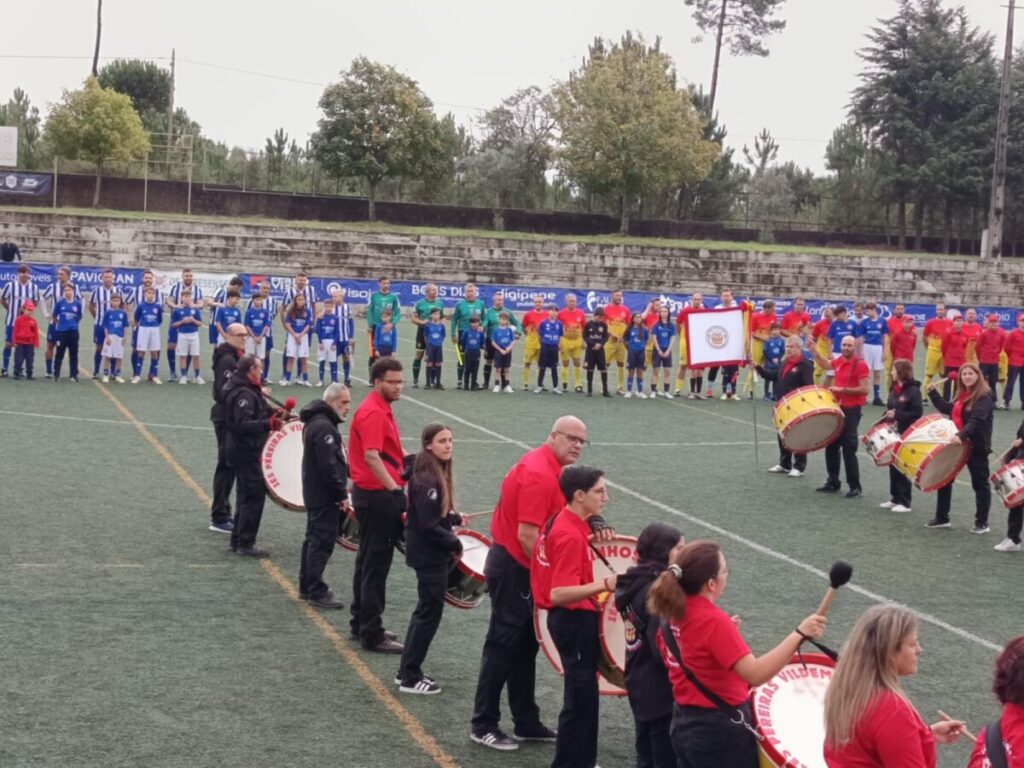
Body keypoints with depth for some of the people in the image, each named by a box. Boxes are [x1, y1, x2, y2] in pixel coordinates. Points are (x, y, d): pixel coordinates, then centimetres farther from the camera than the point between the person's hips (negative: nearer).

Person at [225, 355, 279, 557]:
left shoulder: (244, 390, 13)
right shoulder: (244, 394, -20)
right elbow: (243, 425, -30)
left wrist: (271, 416, 15)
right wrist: (269, 424, -37)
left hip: (243, 451, 11)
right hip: (247, 454, -11)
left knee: (245, 496, 17)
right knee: (254, 496, -7)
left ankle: (237, 540, 24)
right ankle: (246, 544, -3)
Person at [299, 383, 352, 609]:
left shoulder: (315, 423, 14)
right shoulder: (325, 427, -20)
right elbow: (329, 465, -24)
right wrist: (342, 494, -19)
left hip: (314, 494, 11)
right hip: (325, 496, -11)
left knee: (314, 539, 17)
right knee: (322, 542, -6)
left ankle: (306, 587, 24)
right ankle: (317, 591, -3)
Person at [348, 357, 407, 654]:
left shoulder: (381, 410, 14)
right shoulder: (372, 413, -18)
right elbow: (371, 457, -29)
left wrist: (396, 486, 20)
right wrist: (395, 489, -32)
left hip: (377, 494, 11)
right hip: (377, 496, -11)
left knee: (369, 561, 17)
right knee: (376, 565, -5)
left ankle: (362, 624, 26)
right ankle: (372, 635, 0)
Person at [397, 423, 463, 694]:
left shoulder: (439, 473, 8)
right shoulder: (426, 479, -22)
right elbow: (429, 524, -24)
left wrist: (454, 517, 6)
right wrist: (455, 543, -15)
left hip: (432, 552, 10)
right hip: (429, 555, -10)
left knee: (426, 609, 16)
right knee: (431, 612, -4)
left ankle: (407, 670, 25)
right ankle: (410, 678, 4)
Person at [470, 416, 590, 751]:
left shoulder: (546, 466, 10)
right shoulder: (540, 475, -22)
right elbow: (527, 536, -25)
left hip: (520, 565, 10)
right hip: (514, 567, -10)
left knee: (525, 645, 14)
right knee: (503, 646, -3)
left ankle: (527, 723, 22)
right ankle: (483, 726, 6)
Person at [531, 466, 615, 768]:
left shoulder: (562, 522, 6)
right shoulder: (570, 536, -24)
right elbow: (558, 594, -30)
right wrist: (604, 584, -36)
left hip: (576, 620, 11)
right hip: (575, 622, -11)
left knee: (585, 695, 20)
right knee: (580, 699, -2)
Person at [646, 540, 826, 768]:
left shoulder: (672, 614, 2)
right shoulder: (713, 620, -24)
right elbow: (755, 674, -32)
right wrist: (799, 634, -34)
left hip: (686, 725, 8)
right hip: (720, 731, -8)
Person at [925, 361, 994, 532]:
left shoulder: (984, 397, -16)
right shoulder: (962, 395, 11)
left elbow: (975, 420, -27)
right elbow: (948, 409, 21)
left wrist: (961, 435, -40)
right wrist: (933, 393, 13)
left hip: (976, 447, -9)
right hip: (956, 444, 9)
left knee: (980, 483, 3)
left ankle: (982, 523, 11)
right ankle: (942, 518, 24)